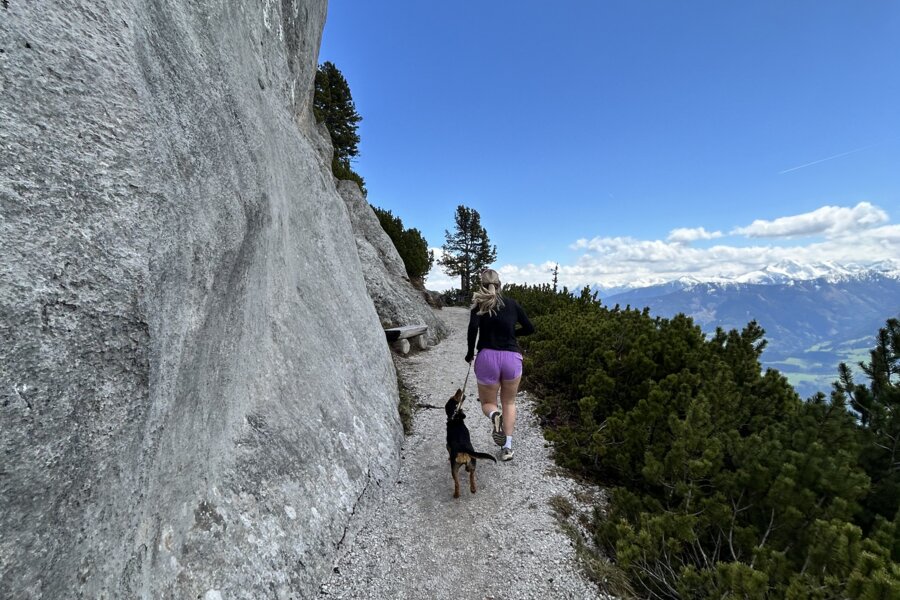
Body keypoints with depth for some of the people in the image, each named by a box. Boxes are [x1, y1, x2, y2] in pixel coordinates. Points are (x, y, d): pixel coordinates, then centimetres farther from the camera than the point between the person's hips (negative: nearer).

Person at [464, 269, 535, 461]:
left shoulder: (479, 305, 1)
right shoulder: (512, 304, 7)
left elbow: (473, 327, -17)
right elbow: (530, 329, 12)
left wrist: (470, 353, -4)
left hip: (487, 357, -1)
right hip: (512, 358, 2)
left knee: (488, 403, 19)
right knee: (509, 402, 22)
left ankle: (494, 416, -15)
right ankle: (507, 447, 14)